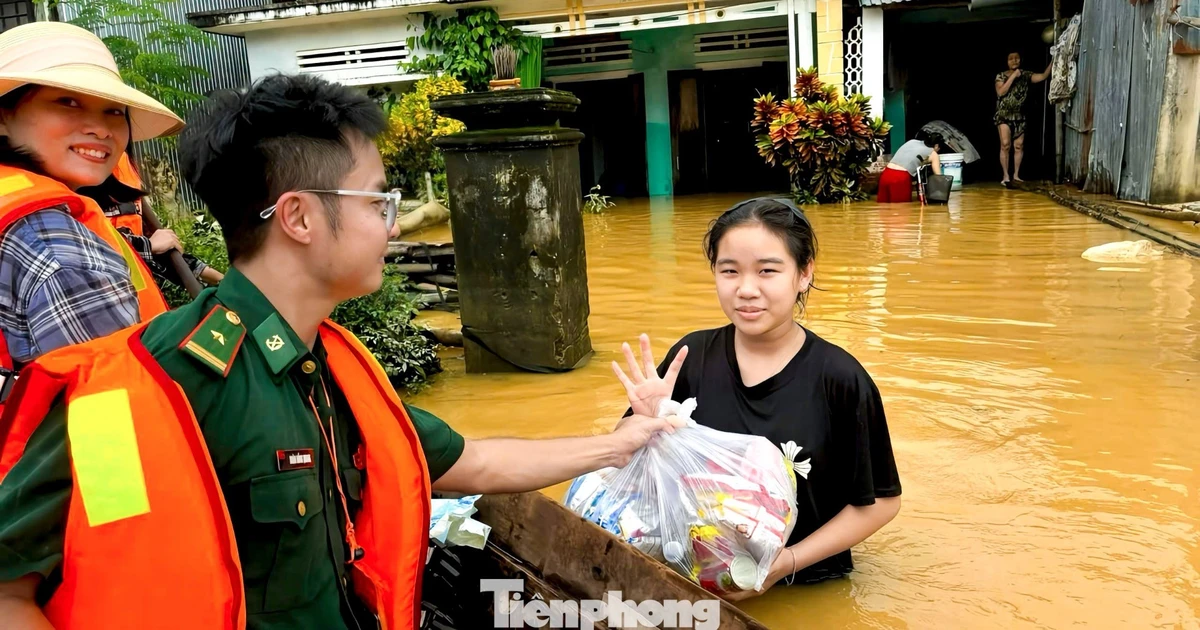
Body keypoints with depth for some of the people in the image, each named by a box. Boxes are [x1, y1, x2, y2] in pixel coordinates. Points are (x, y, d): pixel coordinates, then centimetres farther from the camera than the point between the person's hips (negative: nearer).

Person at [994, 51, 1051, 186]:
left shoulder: (1025, 75, 5)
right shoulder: (1001, 76, -2)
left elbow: (1043, 76, -6)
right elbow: (1000, 92, -17)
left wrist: (1053, 61, -16)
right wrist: (1013, 76, -19)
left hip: (1019, 116, 3)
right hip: (1004, 115, -3)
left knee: (1019, 146, 5)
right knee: (1005, 145, -12)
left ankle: (1016, 175, 15)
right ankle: (1006, 176, -7)